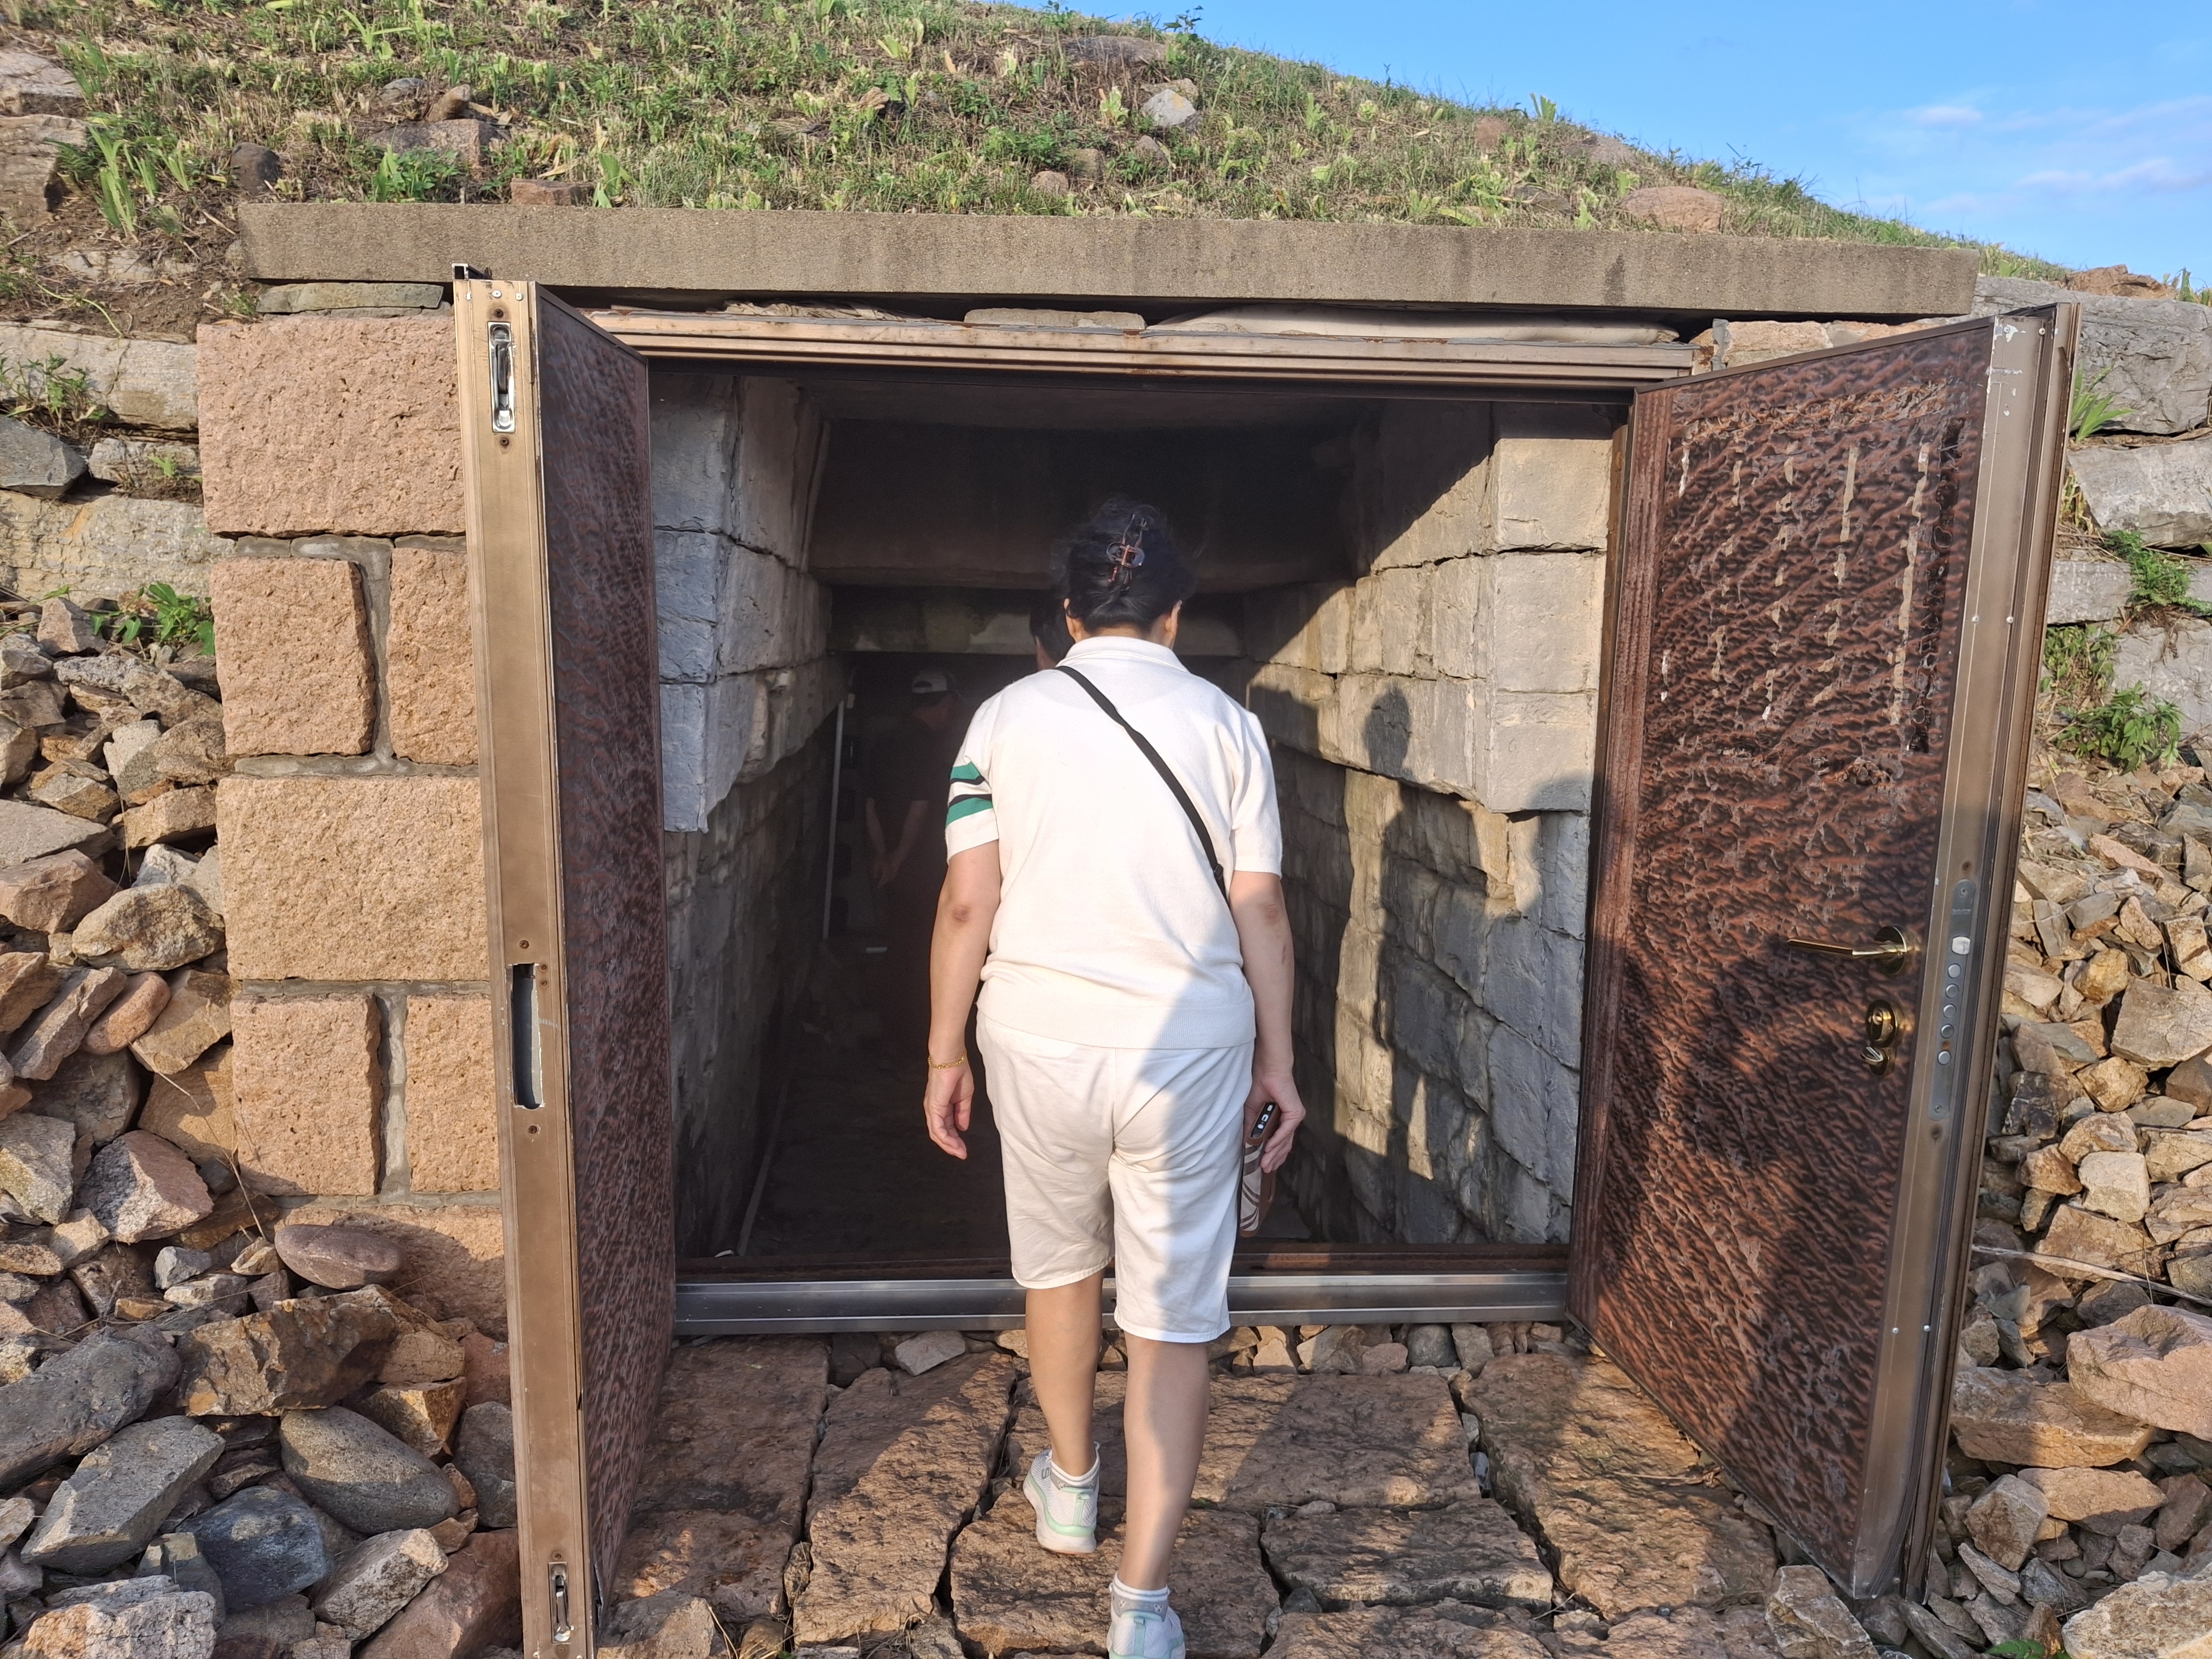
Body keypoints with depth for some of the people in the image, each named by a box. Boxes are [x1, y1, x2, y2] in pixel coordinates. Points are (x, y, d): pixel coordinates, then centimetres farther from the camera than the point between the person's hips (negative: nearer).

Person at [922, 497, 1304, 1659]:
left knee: (1059, 1267, 24)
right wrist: (1277, 1061, 6)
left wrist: (944, 1054, 5)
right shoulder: (1226, 724, -1)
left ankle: (1069, 1488, 44)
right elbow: (1259, 909, -3)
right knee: (1175, 1321, 7)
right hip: (1188, 1049, -1)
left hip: (1040, 1040, 2)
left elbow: (968, 902, -4)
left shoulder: (1009, 716, -1)